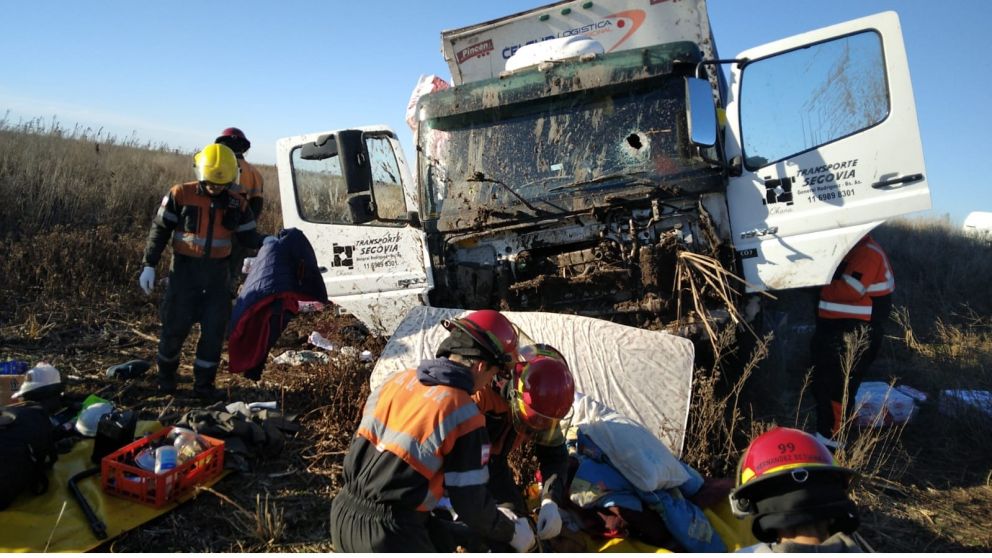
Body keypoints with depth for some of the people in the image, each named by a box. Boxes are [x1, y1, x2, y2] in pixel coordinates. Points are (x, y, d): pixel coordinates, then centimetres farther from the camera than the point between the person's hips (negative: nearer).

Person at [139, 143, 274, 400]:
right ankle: (166, 374, 31)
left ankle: (203, 383, 18)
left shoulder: (237, 204, 0)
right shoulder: (180, 195, -8)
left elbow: (247, 236, 4)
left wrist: (266, 241, -18)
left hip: (217, 274, 2)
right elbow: (159, 231, -4)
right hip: (185, 270, -2)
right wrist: (149, 266, -7)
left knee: (214, 329, 3)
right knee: (175, 326, 5)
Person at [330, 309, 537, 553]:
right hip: (389, 534, -7)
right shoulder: (463, 414, -17)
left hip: (344, 514, 8)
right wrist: (512, 533, 8)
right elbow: (471, 503, -10)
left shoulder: (397, 380, 2)